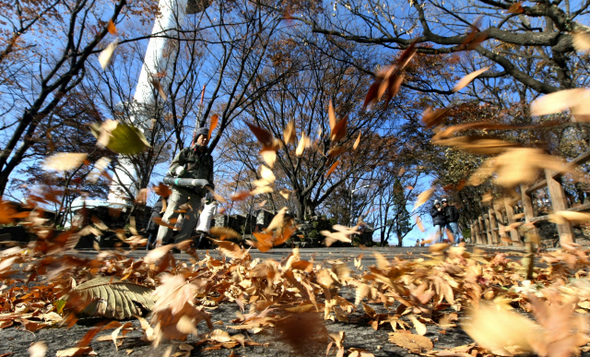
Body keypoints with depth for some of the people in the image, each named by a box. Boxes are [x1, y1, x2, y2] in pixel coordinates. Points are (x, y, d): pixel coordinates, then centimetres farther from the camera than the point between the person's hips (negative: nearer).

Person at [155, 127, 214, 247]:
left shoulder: (209, 158, 26)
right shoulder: (186, 151, 16)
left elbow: (210, 176, 26)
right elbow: (173, 164, 10)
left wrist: (210, 187, 8)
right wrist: (178, 169, -13)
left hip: (197, 193, 4)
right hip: (181, 189, -3)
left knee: (190, 219, -6)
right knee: (171, 214, -9)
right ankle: (160, 243, -7)